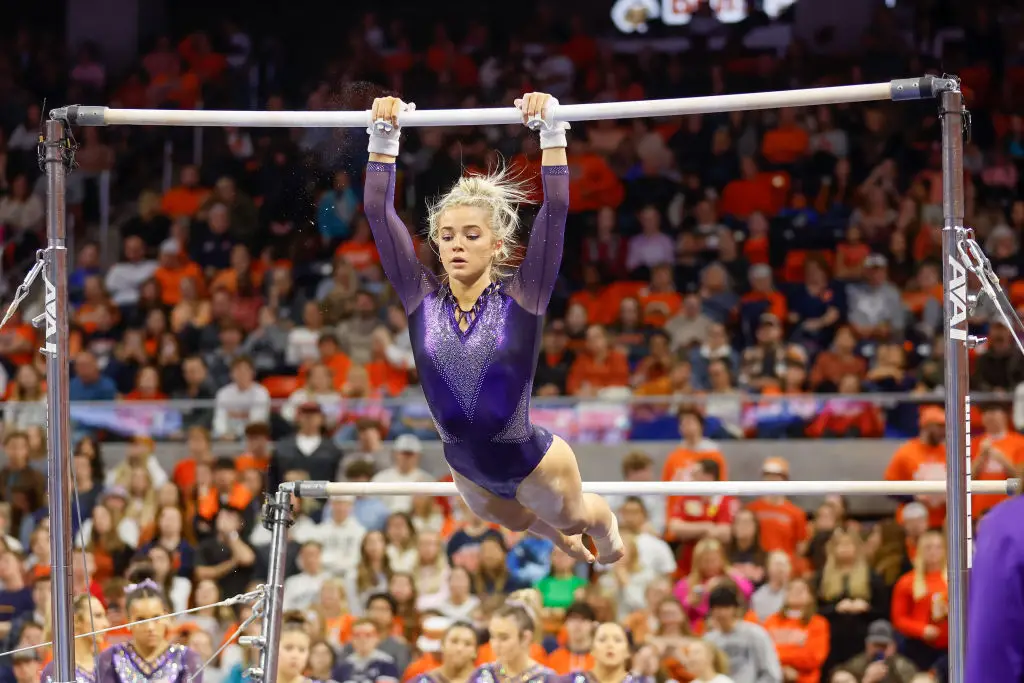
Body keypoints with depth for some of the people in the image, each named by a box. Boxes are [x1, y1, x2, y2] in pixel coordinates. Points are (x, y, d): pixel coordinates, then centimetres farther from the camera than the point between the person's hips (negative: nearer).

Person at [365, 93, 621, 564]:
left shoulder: (521, 297, -18)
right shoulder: (422, 299, -12)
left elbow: (555, 211, -25)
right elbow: (379, 214, -16)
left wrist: (551, 132, -31)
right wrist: (384, 138, -23)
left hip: (530, 462, -4)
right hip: (466, 467, 4)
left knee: (571, 516, 26)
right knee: (516, 521, 33)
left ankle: (606, 530, 62)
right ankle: (563, 539, 68)